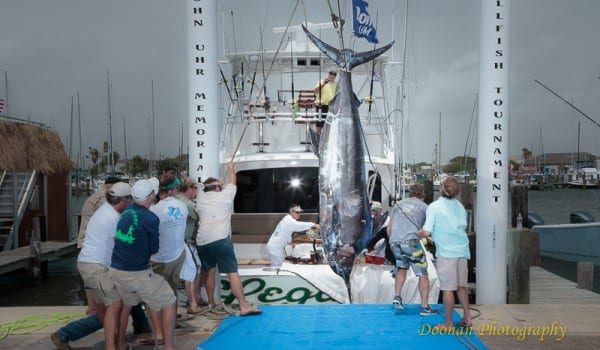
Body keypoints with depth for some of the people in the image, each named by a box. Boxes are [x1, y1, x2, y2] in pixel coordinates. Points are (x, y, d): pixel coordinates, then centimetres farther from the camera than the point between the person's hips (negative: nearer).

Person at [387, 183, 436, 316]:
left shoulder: (398, 204, 24)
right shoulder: (424, 207, 14)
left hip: (394, 242, 4)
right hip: (411, 241, -4)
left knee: (402, 267, 27)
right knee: (422, 274, 8)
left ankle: (397, 297, 14)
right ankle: (425, 307, 7)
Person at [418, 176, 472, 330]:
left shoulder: (434, 206, -8)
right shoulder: (460, 206, 10)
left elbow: (427, 232, -13)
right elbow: (463, 227, 15)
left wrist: (418, 233, 9)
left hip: (446, 252, -6)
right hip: (462, 250, 6)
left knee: (448, 288, 0)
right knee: (461, 286, 17)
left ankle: (448, 323, 7)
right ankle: (467, 317, 22)